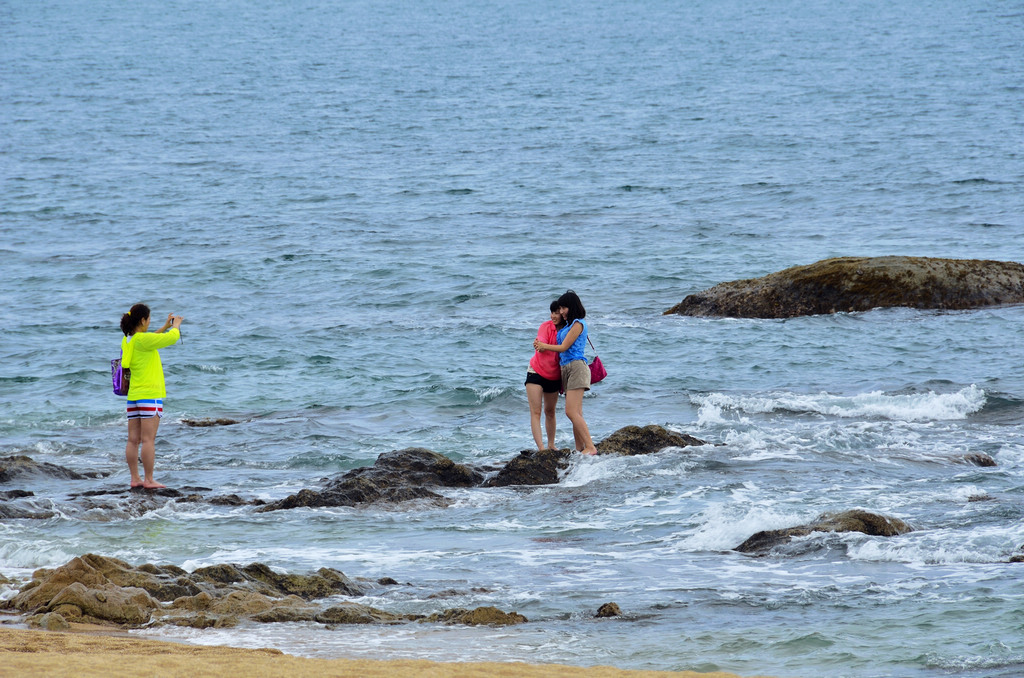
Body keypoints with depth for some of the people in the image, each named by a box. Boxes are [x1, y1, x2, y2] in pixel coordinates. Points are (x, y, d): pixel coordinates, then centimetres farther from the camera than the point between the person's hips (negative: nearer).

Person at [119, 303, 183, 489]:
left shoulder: (127, 340, 9)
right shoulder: (143, 340, -15)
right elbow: (172, 338, -11)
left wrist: (165, 327, 28)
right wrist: (176, 325, 9)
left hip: (133, 394, 8)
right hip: (150, 394, -8)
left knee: (133, 440, 7)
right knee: (148, 439, -7)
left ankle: (135, 479, 8)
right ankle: (149, 480, -7)